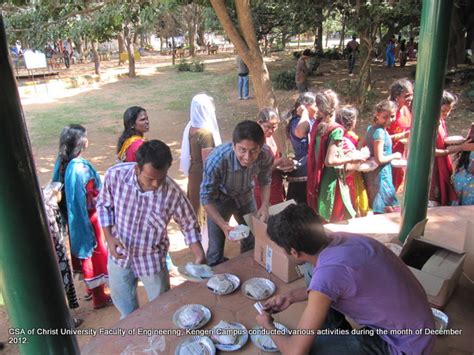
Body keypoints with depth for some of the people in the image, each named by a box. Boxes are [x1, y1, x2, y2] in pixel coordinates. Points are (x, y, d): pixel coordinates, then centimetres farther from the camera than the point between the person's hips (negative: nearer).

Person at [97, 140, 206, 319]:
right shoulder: (115, 175, -22)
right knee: (127, 313, 25)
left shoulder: (173, 193, -26)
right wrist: (109, 237, -14)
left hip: (152, 260, -2)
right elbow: (104, 205, -3)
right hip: (119, 256, 2)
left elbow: (189, 226, -11)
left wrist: (200, 257, -20)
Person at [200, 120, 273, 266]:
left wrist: (265, 205, -21)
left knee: (252, 243, 18)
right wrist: (224, 225, -35)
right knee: (216, 252, -1)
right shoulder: (216, 159, -39)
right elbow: (206, 198, -25)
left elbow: (265, 181, -7)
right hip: (220, 198, -3)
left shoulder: (266, 155, -30)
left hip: (245, 195, 3)